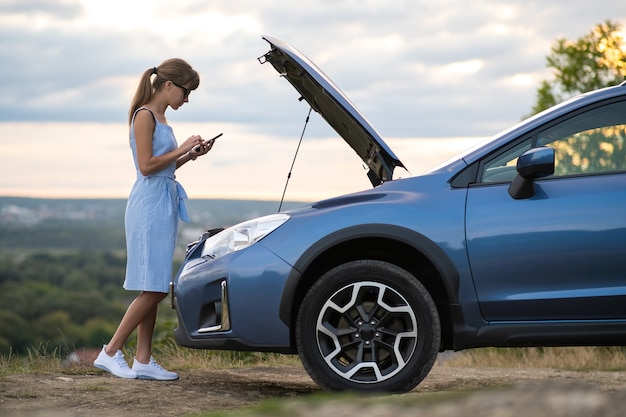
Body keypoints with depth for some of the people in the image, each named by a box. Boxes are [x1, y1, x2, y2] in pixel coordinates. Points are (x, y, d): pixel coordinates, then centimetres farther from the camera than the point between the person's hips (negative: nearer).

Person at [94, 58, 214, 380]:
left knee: (155, 290, 6)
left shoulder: (160, 118, 19)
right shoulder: (145, 115, -9)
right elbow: (147, 166, -15)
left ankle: (143, 361, 7)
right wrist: (181, 149, -9)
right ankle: (110, 353, -5)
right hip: (149, 205, -10)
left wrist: (191, 154, 11)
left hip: (165, 205, 10)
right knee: (153, 288, -11)